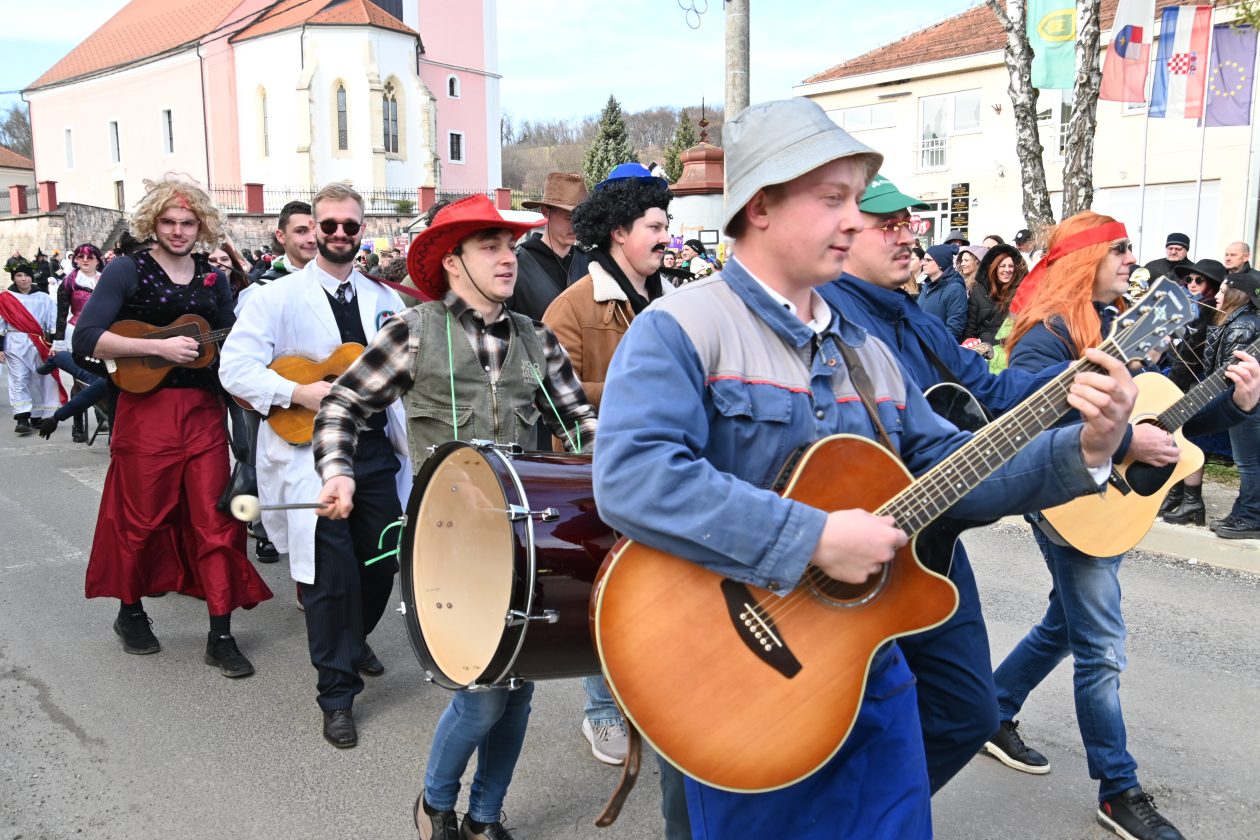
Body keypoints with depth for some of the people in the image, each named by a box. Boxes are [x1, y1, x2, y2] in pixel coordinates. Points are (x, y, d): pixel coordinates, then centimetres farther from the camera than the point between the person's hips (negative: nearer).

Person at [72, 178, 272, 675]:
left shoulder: (213, 280, 10)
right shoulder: (128, 271, -3)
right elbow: (85, 339, -13)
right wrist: (159, 346, -20)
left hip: (205, 411, 3)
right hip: (146, 410, -3)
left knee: (215, 520, 0)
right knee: (142, 518, 8)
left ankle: (221, 636, 6)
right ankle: (131, 612, 32)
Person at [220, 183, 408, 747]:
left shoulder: (385, 299, 13)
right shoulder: (278, 297, -2)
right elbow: (235, 368, -9)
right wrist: (300, 394, -20)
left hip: (376, 447, 5)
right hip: (311, 452, -4)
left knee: (384, 562, 11)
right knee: (332, 571, -6)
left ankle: (354, 639, 42)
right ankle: (337, 693, 10)